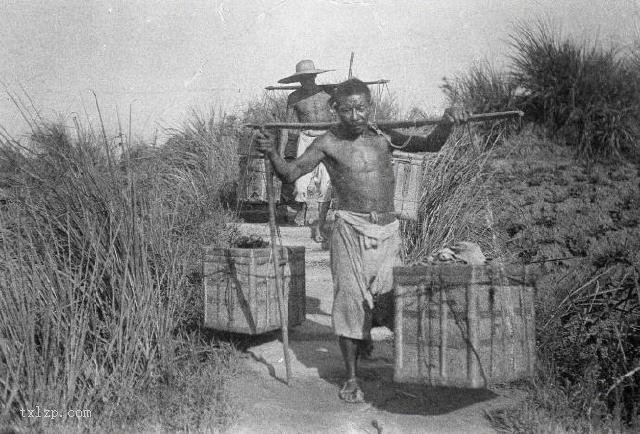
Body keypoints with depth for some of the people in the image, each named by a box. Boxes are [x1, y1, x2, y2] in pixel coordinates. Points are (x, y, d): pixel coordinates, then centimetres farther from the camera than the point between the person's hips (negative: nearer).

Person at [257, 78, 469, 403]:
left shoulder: (383, 137, 9)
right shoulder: (328, 144, -2)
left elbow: (429, 145, 15)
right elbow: (291, 173, -9)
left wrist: (447, 123, -4)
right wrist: (271, 154, -28)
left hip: (388, 230, 4)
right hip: (351, 229, -4)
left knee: (392, 298, 4)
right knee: (350, 299, -1)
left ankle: (362, 335, 38)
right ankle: (352, 379, 13)